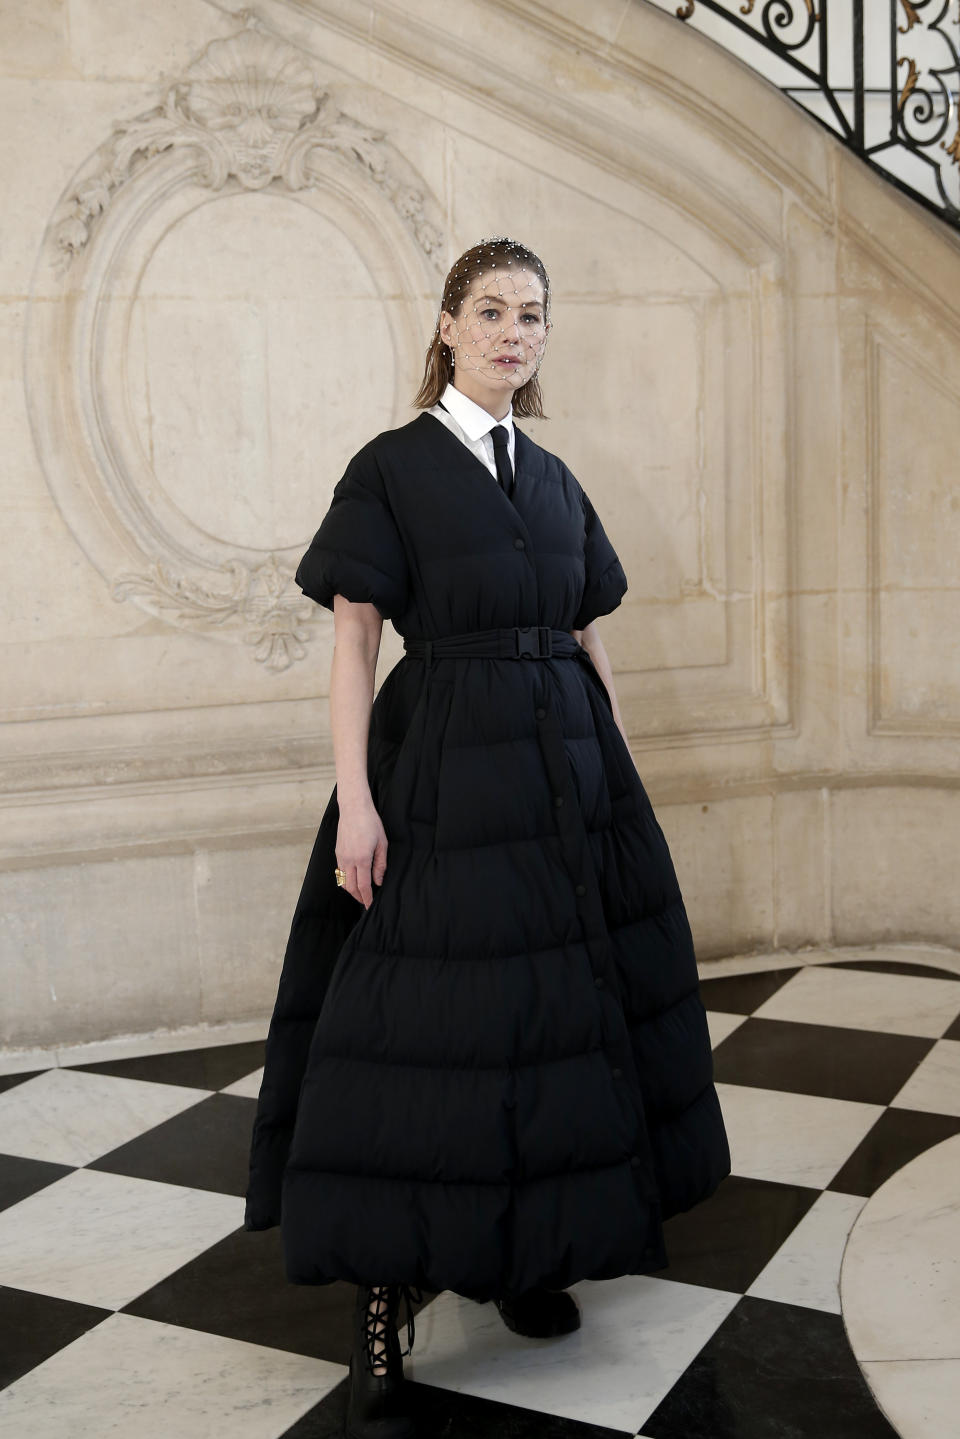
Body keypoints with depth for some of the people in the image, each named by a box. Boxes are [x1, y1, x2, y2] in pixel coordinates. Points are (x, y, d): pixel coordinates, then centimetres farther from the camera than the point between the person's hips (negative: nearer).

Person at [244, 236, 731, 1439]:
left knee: (561, 1008, 10)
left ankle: (524, 1255, 28)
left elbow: (589, 640, 16)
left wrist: (620, 776, 12)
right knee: (423, 1026, -4)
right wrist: (355, 801, -15)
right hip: (441, 767, -6)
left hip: (569, 769, 6)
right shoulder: (391, 467, -1)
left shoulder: (555, 479, 15)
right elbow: (353, 641, -7)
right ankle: (380, 1325, 5)